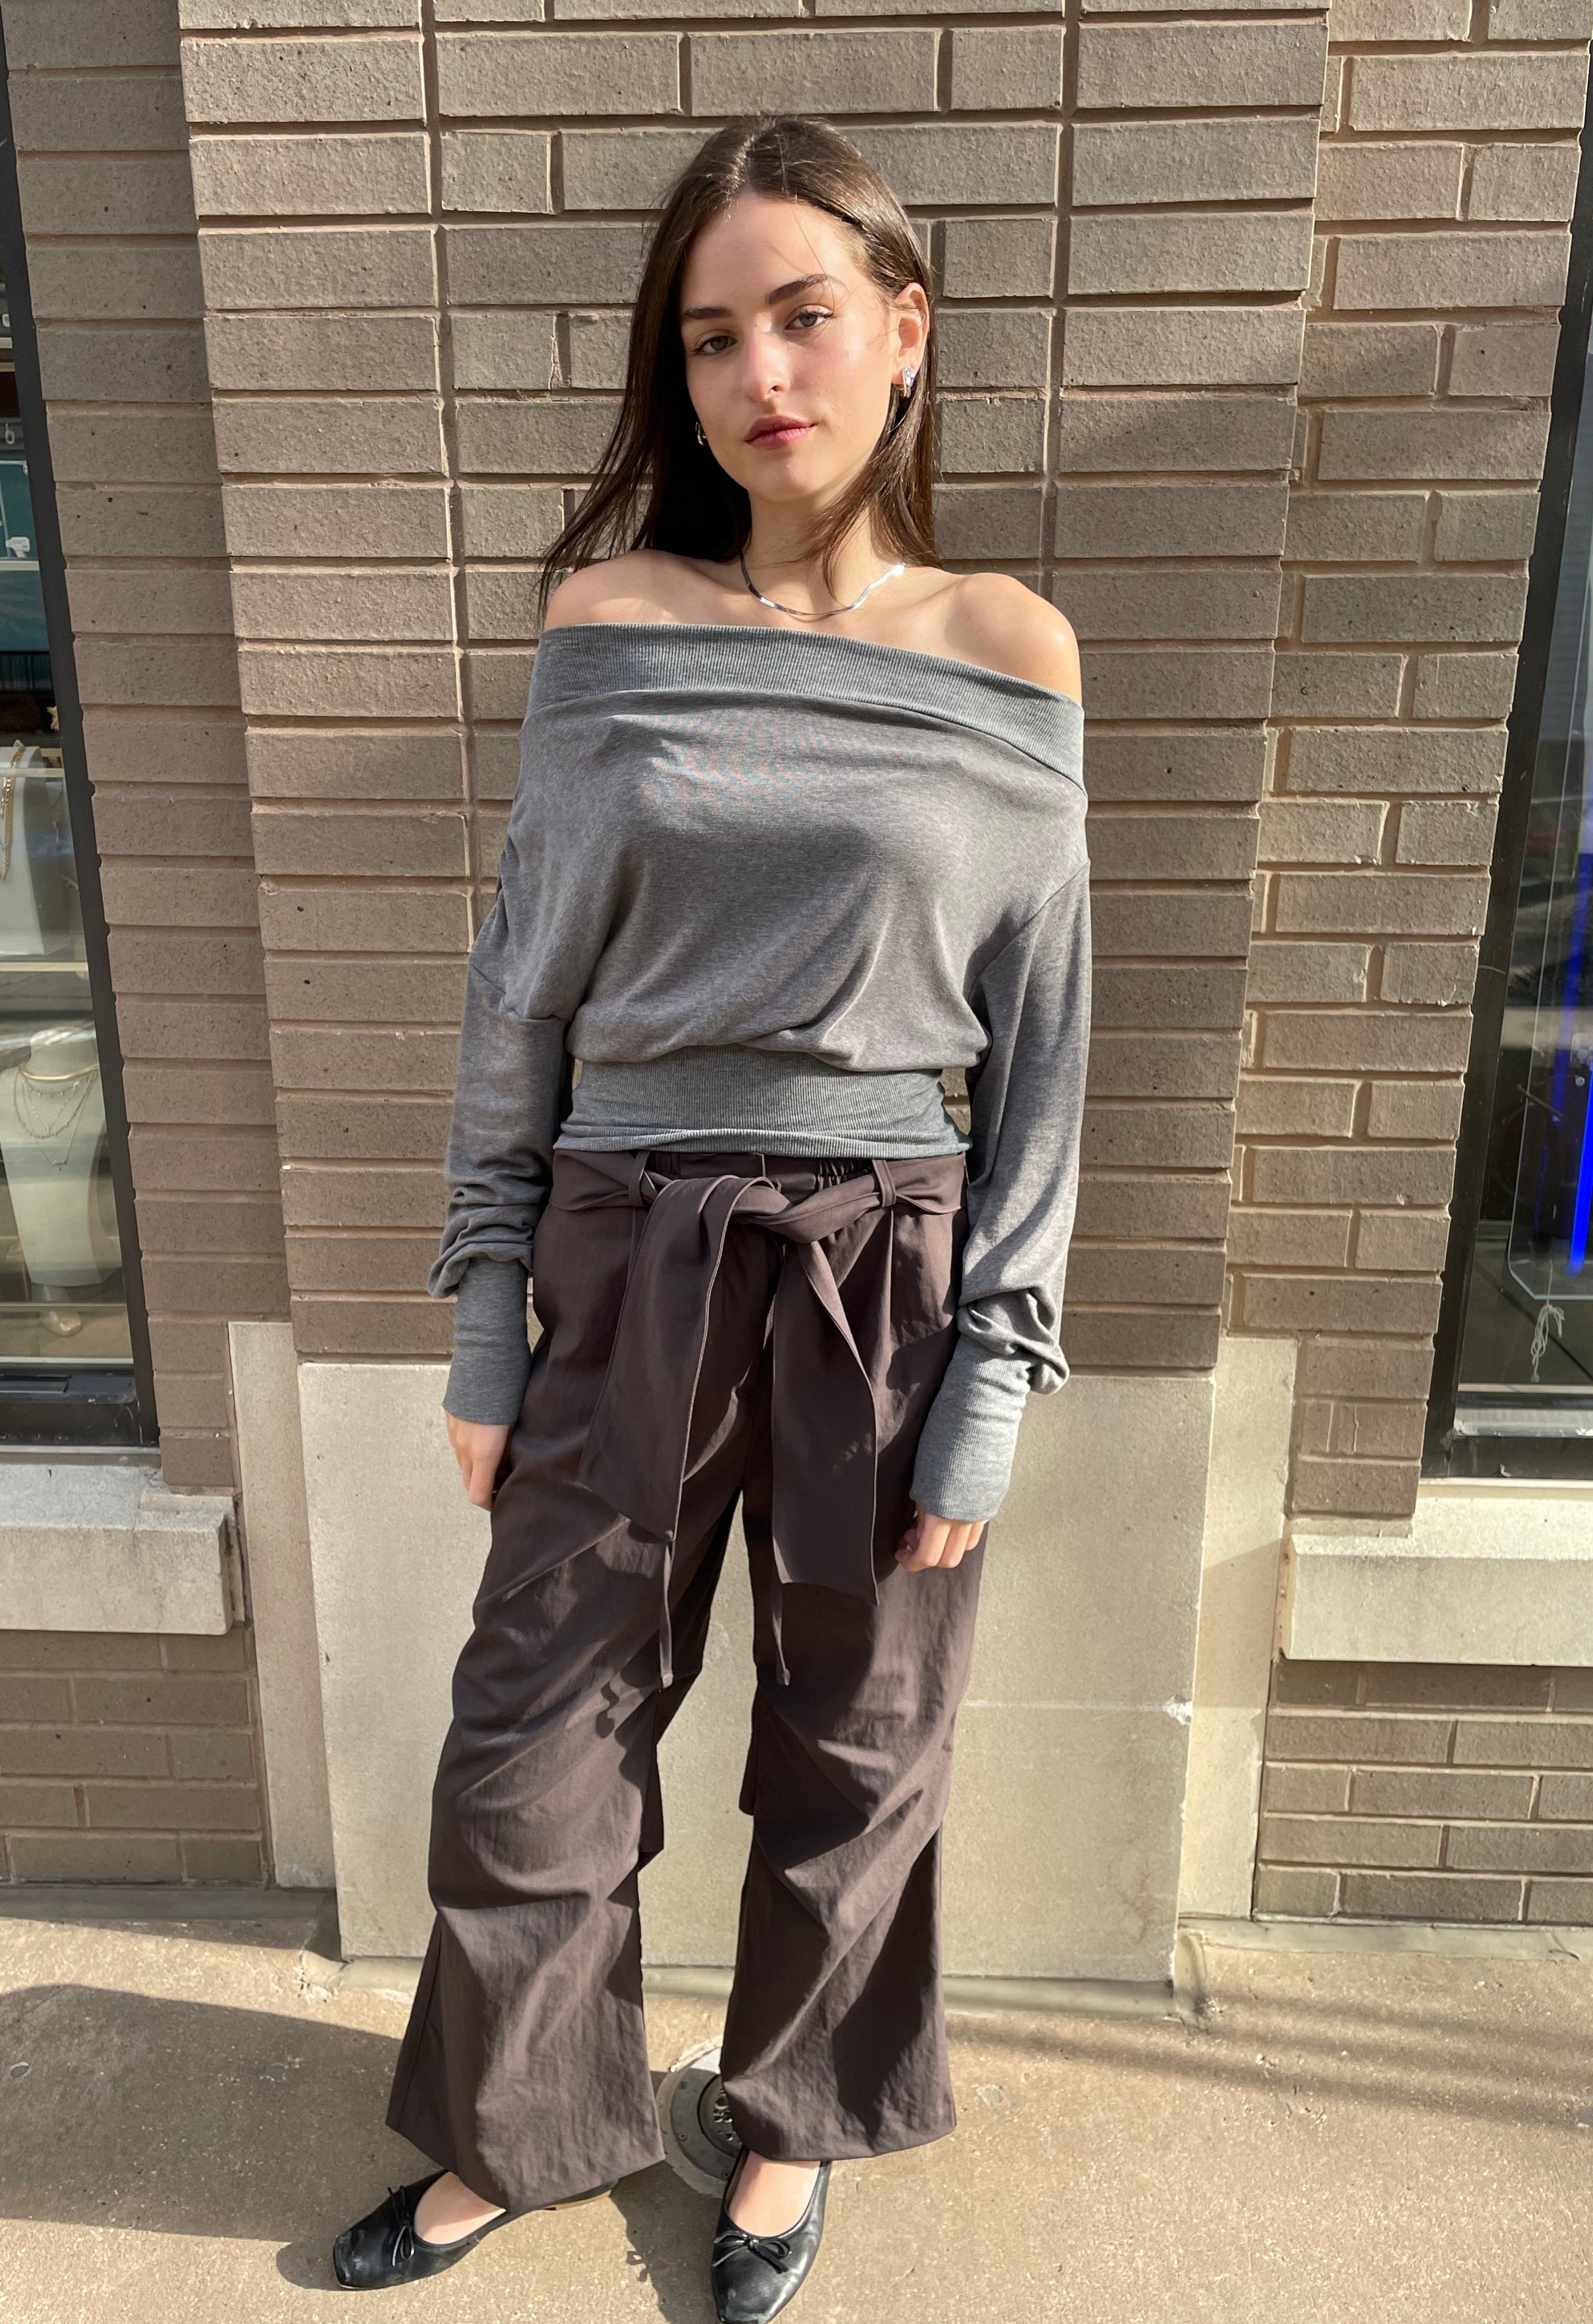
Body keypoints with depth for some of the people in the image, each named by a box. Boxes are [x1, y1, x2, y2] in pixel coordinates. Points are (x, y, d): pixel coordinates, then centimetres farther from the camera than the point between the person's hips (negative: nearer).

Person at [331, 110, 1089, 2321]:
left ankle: (798, 2113, 48)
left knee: (854, 1751, 17)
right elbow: (525, 986, 3)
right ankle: (526, 2128, 44)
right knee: (531, 1745, 13)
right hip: (629, 1250, 1)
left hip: (891, 1266, 0)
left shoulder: (1011, 652, -2)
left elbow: (1037, 1043, -1)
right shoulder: (609, 619, 0)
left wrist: (998, 1374, -3)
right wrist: (483, 1316, 2)